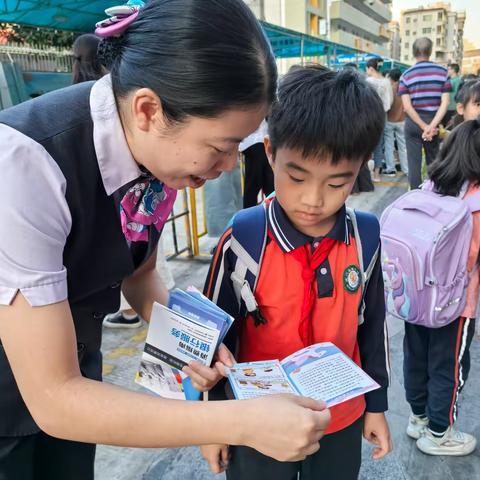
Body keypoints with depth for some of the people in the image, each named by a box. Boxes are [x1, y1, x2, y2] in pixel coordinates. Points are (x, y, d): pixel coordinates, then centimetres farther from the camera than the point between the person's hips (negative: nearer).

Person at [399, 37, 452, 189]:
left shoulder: (406, 75, -4)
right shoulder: (442, 71, -1)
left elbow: (407, 106, -12)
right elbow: (445, 102, -10)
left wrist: (424, 127, -12)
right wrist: (432, 126, -16)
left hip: (413, 122, -1)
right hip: (433, 120, 1)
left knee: (414, 161, 3)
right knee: (433, 161, 15)